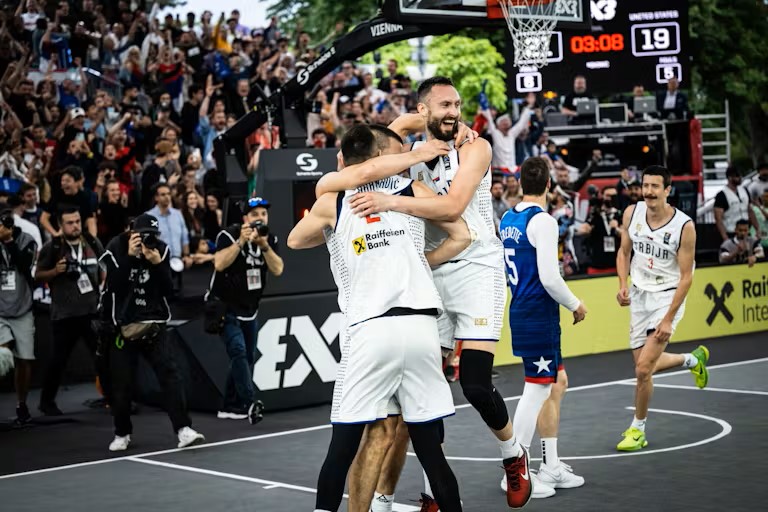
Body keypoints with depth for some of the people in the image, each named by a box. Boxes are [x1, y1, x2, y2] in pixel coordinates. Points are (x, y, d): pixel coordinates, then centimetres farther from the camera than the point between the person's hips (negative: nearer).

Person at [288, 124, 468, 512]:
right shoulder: (414, 190, 10)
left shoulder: (332, 202, 7)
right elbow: (462, 236, 13)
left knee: (343, 444, 5)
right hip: (421, 325, 1)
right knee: (428, 446, 8)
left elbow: (295, 241, 24)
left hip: (370, 330, -1)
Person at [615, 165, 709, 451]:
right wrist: (623, 285, -7)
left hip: (667, 296, -5)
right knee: (645, 366, 14)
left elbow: (686, 277, -15)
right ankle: (694, 359, 43)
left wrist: (668, 319, -20)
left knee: (643, 369, -13)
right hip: (639, 295, 5)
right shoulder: (632, 213, -6)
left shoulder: (684, 226, -19)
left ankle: (638, 429, 8)